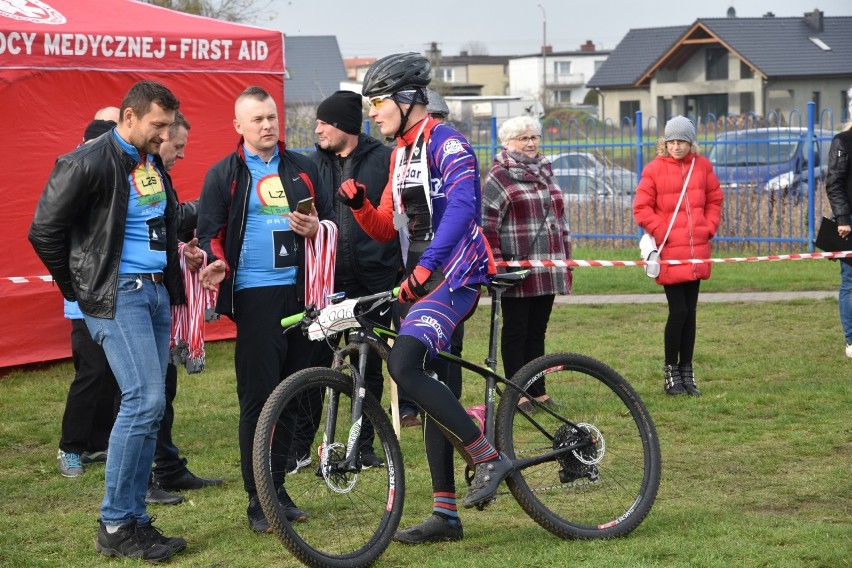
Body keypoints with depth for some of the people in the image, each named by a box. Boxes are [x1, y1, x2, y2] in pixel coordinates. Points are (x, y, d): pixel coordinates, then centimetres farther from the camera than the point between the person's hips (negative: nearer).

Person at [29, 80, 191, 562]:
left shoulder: (153, 164, 13)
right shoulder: (89, 164, -12)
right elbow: (44, 232, -10)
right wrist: (79, 288, -3)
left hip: (157, 293, 8)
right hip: (117, 296, -8)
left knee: (146, 406, 7)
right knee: (145, 400, -15)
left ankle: (134, 519, 13)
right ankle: (115, 527, -8)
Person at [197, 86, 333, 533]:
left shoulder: (301, 168, 14)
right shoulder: (224, 175, 4)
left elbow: (331, 215, 19)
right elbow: (208, 231, 3)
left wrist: (316, 227, -4)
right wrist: (216, 263, -18)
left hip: (299, 291, 4)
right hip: (254, 294, -4)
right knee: (258, 396, -6)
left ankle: (277, 486, 19)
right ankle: (258, 500, -1)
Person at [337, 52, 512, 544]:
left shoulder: (447, 144, -10)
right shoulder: (401, 153, 18)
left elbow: (461, 206, -27)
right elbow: (388, 229, 19)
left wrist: (425, 265, -36)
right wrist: (359, 205, -1)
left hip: (454, 274, -9)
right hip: (422, 280, 9)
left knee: (403, 366, -26)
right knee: (436, 392, 9)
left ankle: (489, 458, -17)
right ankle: (446, 513, 13)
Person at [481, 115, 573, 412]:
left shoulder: (545, 172, 17)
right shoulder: (499, 177, -5)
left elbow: (560, 217, 23)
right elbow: (486, 224, -10)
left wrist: (566, 259, 20)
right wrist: (495, 264, -15)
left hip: (547, 271, 6)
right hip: (518, 270, -6)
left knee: (537, 331, 11)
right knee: (516, 331, 0)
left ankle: (538, 390, 16)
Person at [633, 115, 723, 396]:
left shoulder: (702, 166, 5)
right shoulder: (654, 169, -5)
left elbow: (714, 200, 15)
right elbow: (641, 208, -4)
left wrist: (709, 228, 4)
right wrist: (661, 231, -11)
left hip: (696, 252, 4)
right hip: (670, 252, -4)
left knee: (690, 312, 9)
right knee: (678, 311, -6)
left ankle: (687, 371, 17)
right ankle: (671, 371, 8)